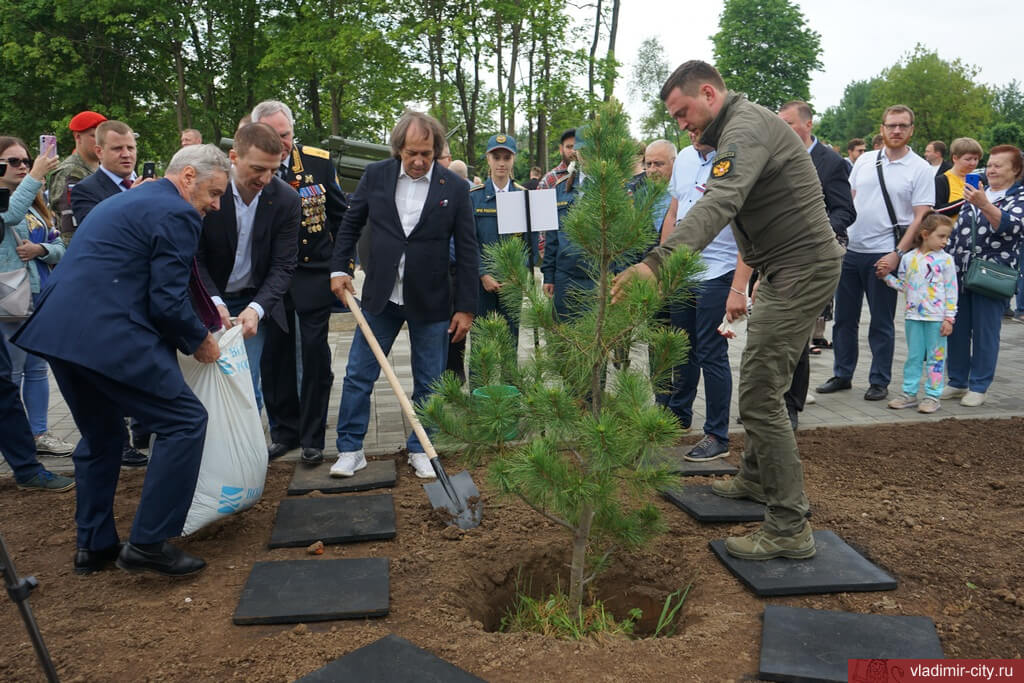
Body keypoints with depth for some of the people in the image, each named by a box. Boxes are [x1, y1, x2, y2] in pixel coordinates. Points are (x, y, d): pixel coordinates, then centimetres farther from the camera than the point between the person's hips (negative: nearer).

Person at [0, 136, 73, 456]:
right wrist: (36, 176, -25)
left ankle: (39, 434, 20)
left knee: (38, 367, 12)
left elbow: (59, 247, 11)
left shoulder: (36, 203, 12)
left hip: (40, 296, 6)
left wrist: (40, 249, -9)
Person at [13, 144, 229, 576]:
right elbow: (168, 302, -12)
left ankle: (94, 545, 30)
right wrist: (200, 341, 6)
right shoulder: (178, 214, -5)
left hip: (58, 329, 10)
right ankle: (148, 544, 1)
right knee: (185, 421, -1)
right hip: (107, 334, -10)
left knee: (100, 435, 23)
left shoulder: (127, 199, 25)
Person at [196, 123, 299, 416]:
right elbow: (194, 257, -8)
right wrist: (213, 301, -24)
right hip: (208, 301, 0)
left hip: (254, 303, 1)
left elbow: (283, 265, -9)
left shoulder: (286, 199, -11)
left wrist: (256, 309, -23)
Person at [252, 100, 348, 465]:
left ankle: (312, 436, 10)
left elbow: (340, 214, 5)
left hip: (313, 273, -1)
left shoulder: (319, 161, -4)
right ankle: (284, 431, 23)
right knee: (275, 354, 7)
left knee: (314, 352, -1)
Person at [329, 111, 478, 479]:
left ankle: (420, 450, 26)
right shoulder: (375, 176, -1)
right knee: (358, 375, 5)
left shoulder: (454, 187, -6)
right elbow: (351, 224, 12)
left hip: (431, 301, -1)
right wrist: (339, 268, 2)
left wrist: (466, 307, -5)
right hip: (380, 296, 2)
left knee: (428, 383, 9)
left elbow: (467, 251, -4)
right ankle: (350, 450, 19)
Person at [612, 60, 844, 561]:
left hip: (802, 268, -11)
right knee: (761, 382, 21)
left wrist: (656, 262, -48)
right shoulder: (746, 126, 18)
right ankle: (756, 479, 38)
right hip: (791, 266, 11)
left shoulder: (745, 129, -17)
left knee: (759, 395, -12)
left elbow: (718, 204, -37)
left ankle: (788, 528, -5)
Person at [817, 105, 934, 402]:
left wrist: (897, 255, -15)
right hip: (849, 251, 4)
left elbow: (920, 218, -7)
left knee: (882, 323, 5)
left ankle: (879, 381, 16)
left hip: (884, 255, -4)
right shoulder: (865, 160, 9)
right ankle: (842, 375, 23)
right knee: (844, 318, 10)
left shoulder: (921, 170, -3)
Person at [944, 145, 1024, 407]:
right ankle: (957, 382, 19)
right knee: (957, 329, 8)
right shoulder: (976, 193, 17)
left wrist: (984, 205, -32)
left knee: (985, 332, -1)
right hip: (960, 274, 5)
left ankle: (978, 387, 9)